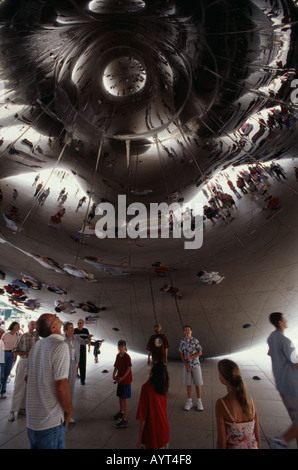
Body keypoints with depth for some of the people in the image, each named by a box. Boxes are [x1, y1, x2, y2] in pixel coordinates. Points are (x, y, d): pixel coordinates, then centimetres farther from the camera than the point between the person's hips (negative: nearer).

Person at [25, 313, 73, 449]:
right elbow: (61, 386, -25)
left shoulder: (36, 346, 4)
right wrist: (69, 411, -9)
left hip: (31, 419, 8)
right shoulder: (61, 346, -21)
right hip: (50, 422, -7)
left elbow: (28, 378, 15)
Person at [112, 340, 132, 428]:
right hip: (120, 379, 7)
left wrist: (122, 378, -22)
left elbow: (128, 369, -19)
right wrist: (114, 375, -6)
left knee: (124, 398, -2)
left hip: (126, 380, -7)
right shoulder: (118, 355, 3)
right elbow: (116, 366, 8)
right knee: (120, 396, 21)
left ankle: (124, 419, 4)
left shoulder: (127, 357, -19)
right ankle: (121, 412, 43)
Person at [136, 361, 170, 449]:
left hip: (152, 433, -6)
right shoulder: (162, 387, -4)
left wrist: (139, 438, -12)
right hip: (164, 430, 6)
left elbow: (142, 416, -19)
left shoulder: (146, 387, -22)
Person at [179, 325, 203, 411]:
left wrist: (190, 357, -18)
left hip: (196, 365, -2)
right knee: (188, 384, 8)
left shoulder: (195, 341, -8)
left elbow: (200, 353, -8)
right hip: (187, 365, 2)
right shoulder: (182, 342, -1)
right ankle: (189, 402, 21)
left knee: (198, 384, 4)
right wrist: (186, 365, -7)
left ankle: (199, 402, 18)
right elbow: (181, 354, 1)